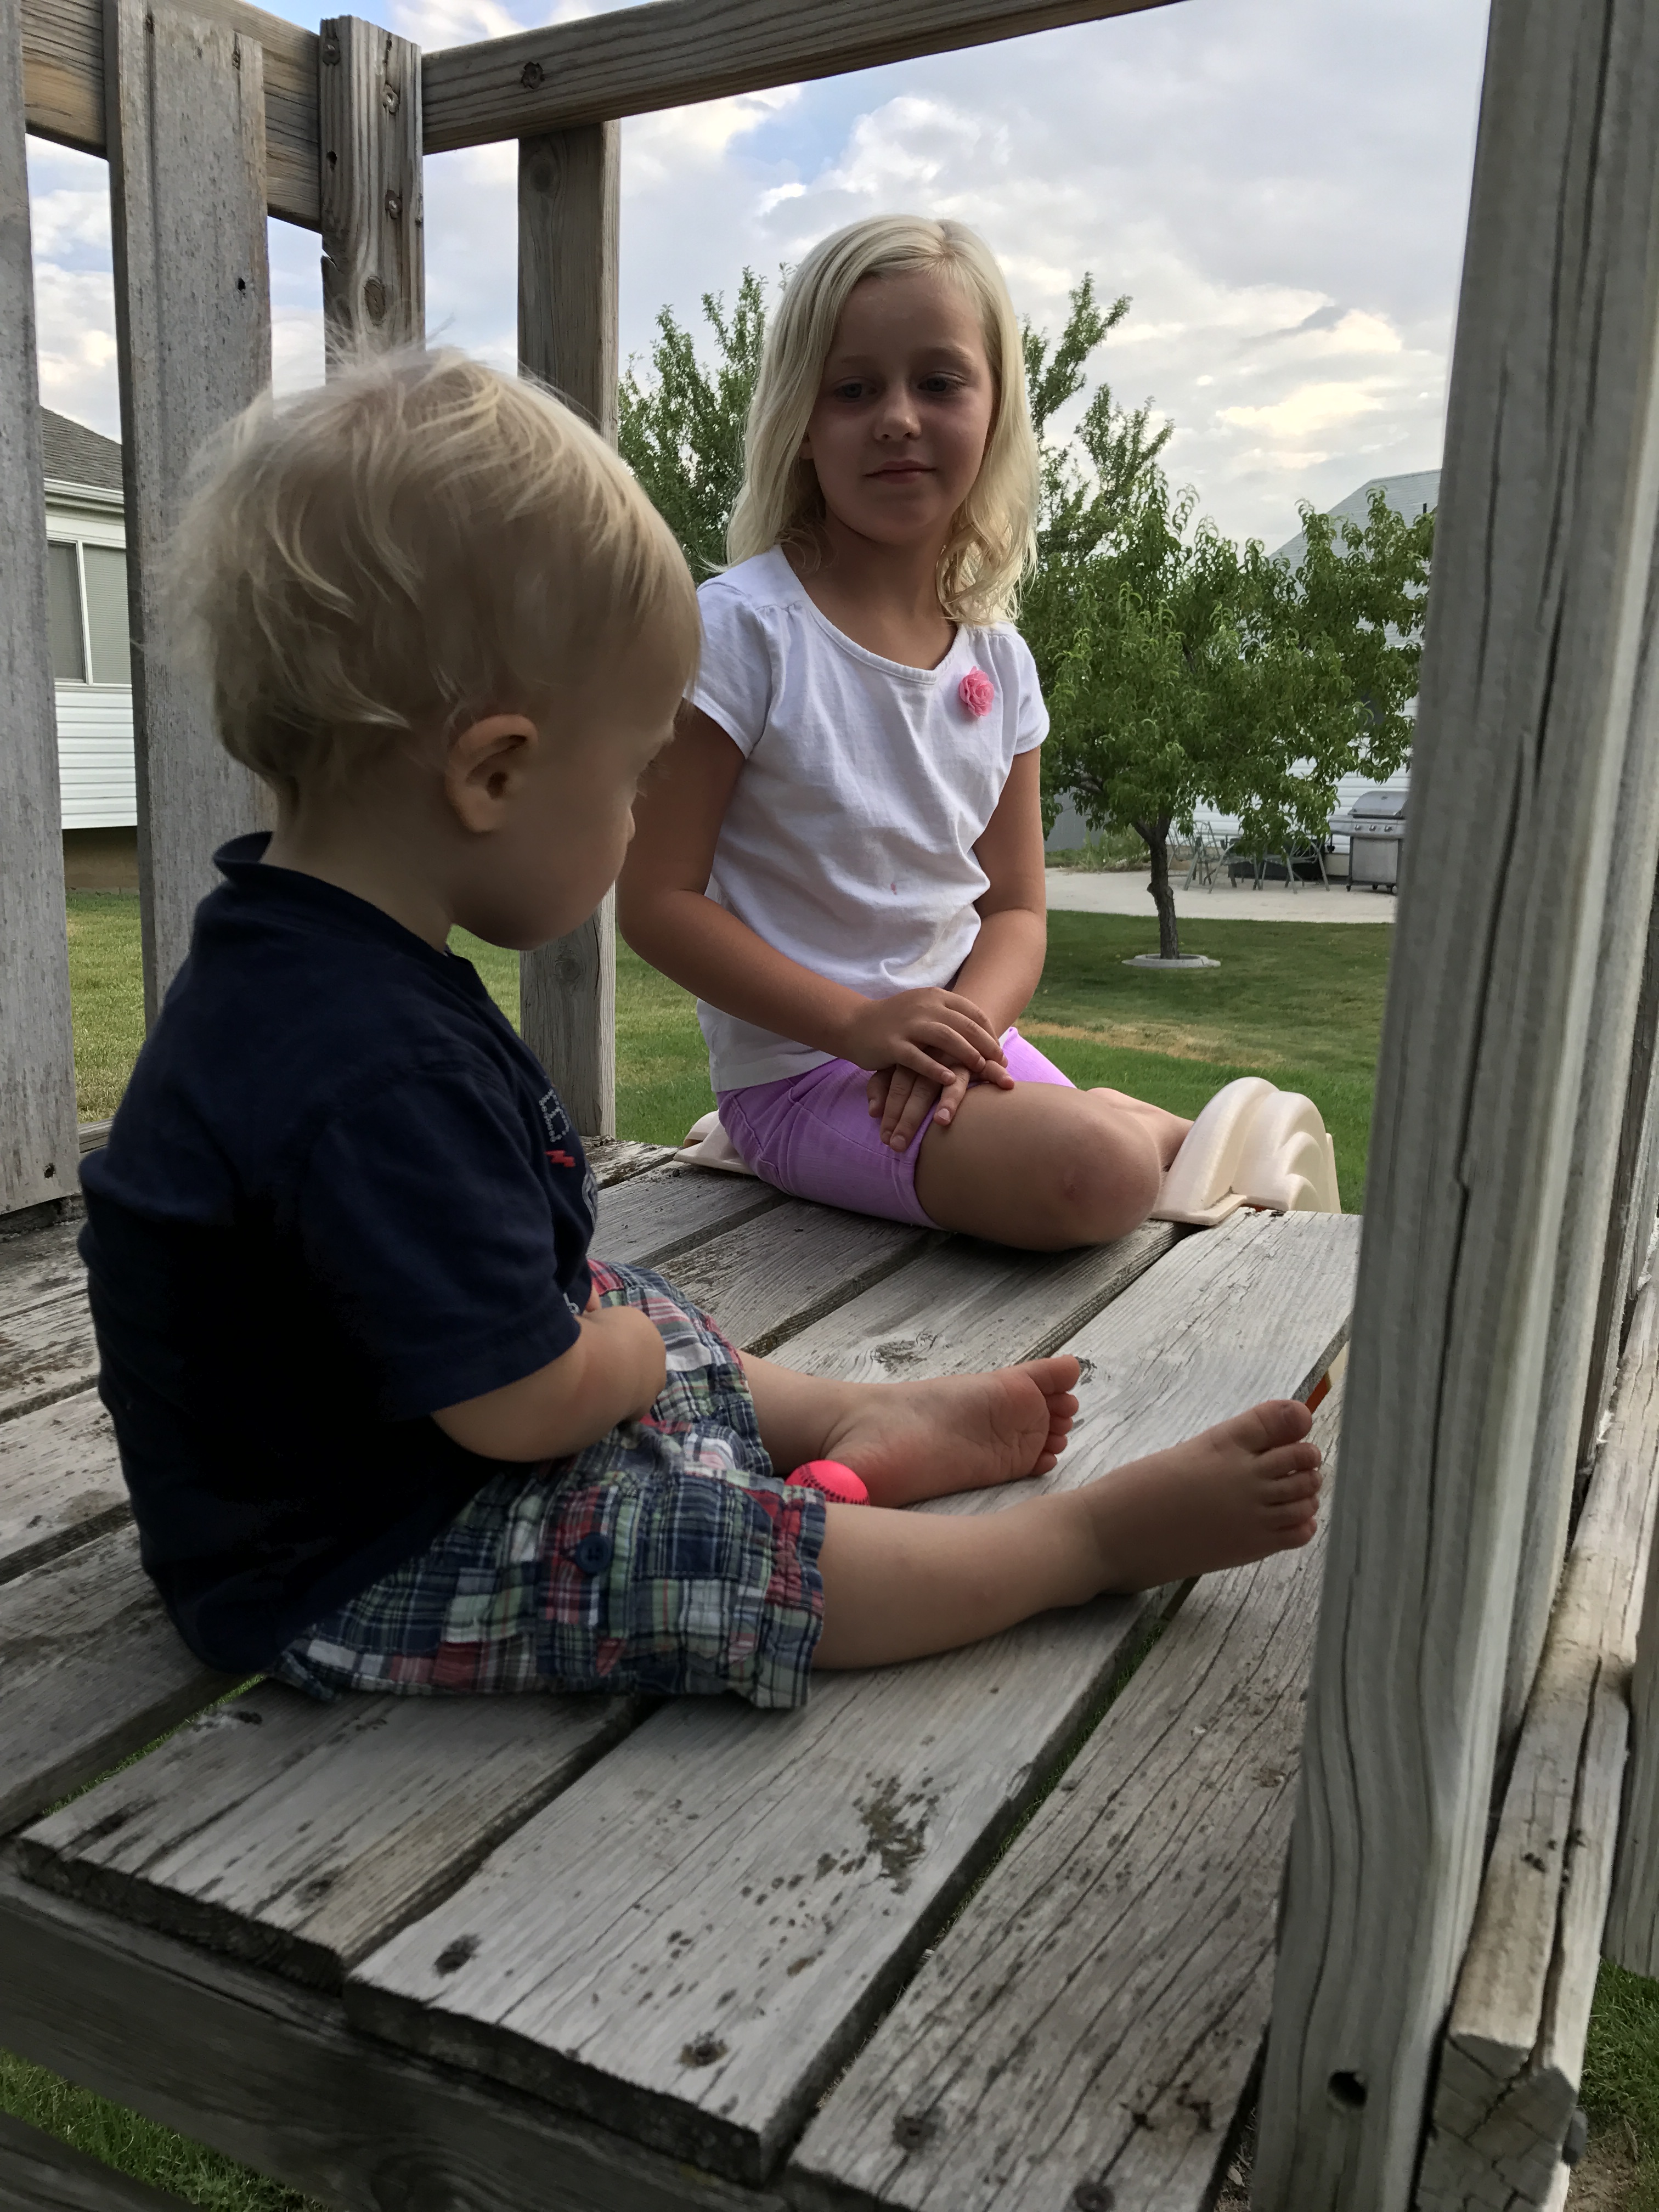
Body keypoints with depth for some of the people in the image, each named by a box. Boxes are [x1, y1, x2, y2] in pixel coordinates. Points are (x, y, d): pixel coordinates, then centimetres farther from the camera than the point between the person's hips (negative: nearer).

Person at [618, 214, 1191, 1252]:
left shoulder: (998, 660, 5)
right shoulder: (744, 628, -12)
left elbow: (1017, 908, 7)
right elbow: (656, 899, -14)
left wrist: (965, 1020, -16)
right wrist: (861, 1021, -22)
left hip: (956, 1040, 6)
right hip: (800, 1066, -6)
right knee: (1093, 1175, -28)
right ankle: (1133, 1123, 3)